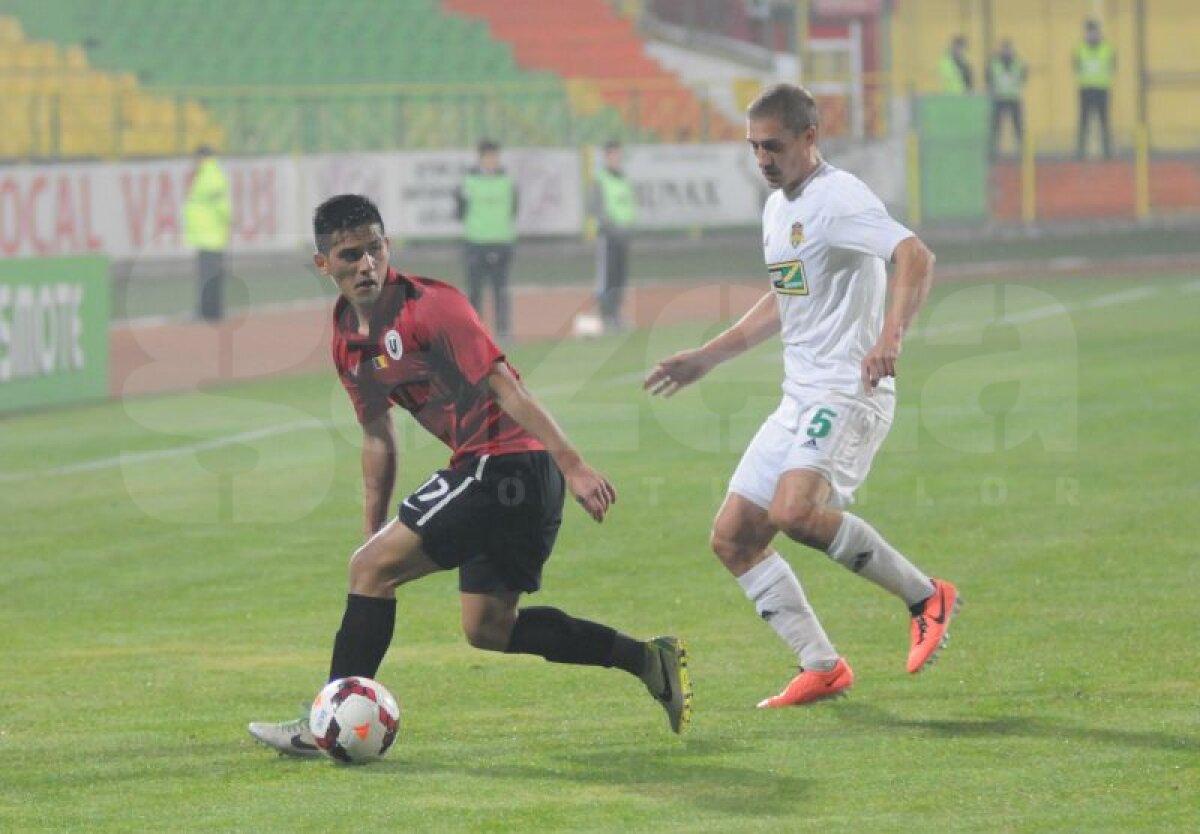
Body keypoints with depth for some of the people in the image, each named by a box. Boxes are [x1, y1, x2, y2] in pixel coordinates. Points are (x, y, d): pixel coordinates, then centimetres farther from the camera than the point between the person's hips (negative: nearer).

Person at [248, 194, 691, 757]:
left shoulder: (429, 305, -14)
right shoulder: (346, 340, 12)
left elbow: (504, 386, -20)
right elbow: (378, 437, 22)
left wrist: (573, 466, -24)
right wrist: (372, 529, 20)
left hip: (508, 458, -10)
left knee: (372, 568, -10)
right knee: (488, 630, 16)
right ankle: (649, 658, 19)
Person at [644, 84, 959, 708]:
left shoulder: (839, 198, -12)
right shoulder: (777, 207, 17)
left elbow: (915, 257, -27)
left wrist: (891, 335, -42)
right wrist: (705, 358, 32)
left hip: (848, 393, -10)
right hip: (799, 399, 10)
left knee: (795, 511, -30)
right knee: (733, 537, 4)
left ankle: (924, 597, -12)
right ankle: (822, 669, 9)